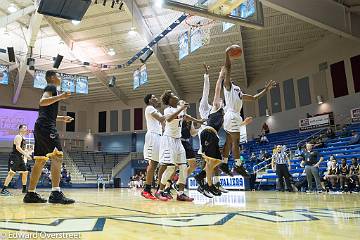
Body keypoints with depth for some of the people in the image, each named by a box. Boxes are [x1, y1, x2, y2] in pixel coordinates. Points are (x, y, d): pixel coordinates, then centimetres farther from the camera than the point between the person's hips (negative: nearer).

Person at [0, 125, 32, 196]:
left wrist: (26, 153, 16)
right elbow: (17, 147, -22)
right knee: (12, 173, -15)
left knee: (25, 172, 9)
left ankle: (24, 189, 16)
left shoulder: (22, 138, 19)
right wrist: (25, 154, -26)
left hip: (20, 158, 10)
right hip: (14, 157, -10)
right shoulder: (18, 137, -10)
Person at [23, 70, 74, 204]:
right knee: (57, 156, -17)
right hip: (46, 126, -10)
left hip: (41, 127, 10)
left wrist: (61, 118, 33)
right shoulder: (51, 87, 1)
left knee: (40, 161, 9)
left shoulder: (50, 89, 29)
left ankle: (31, 194, 12)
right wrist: (59, 97, -26)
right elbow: (42, 102, -19)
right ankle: (56, 193, -23)